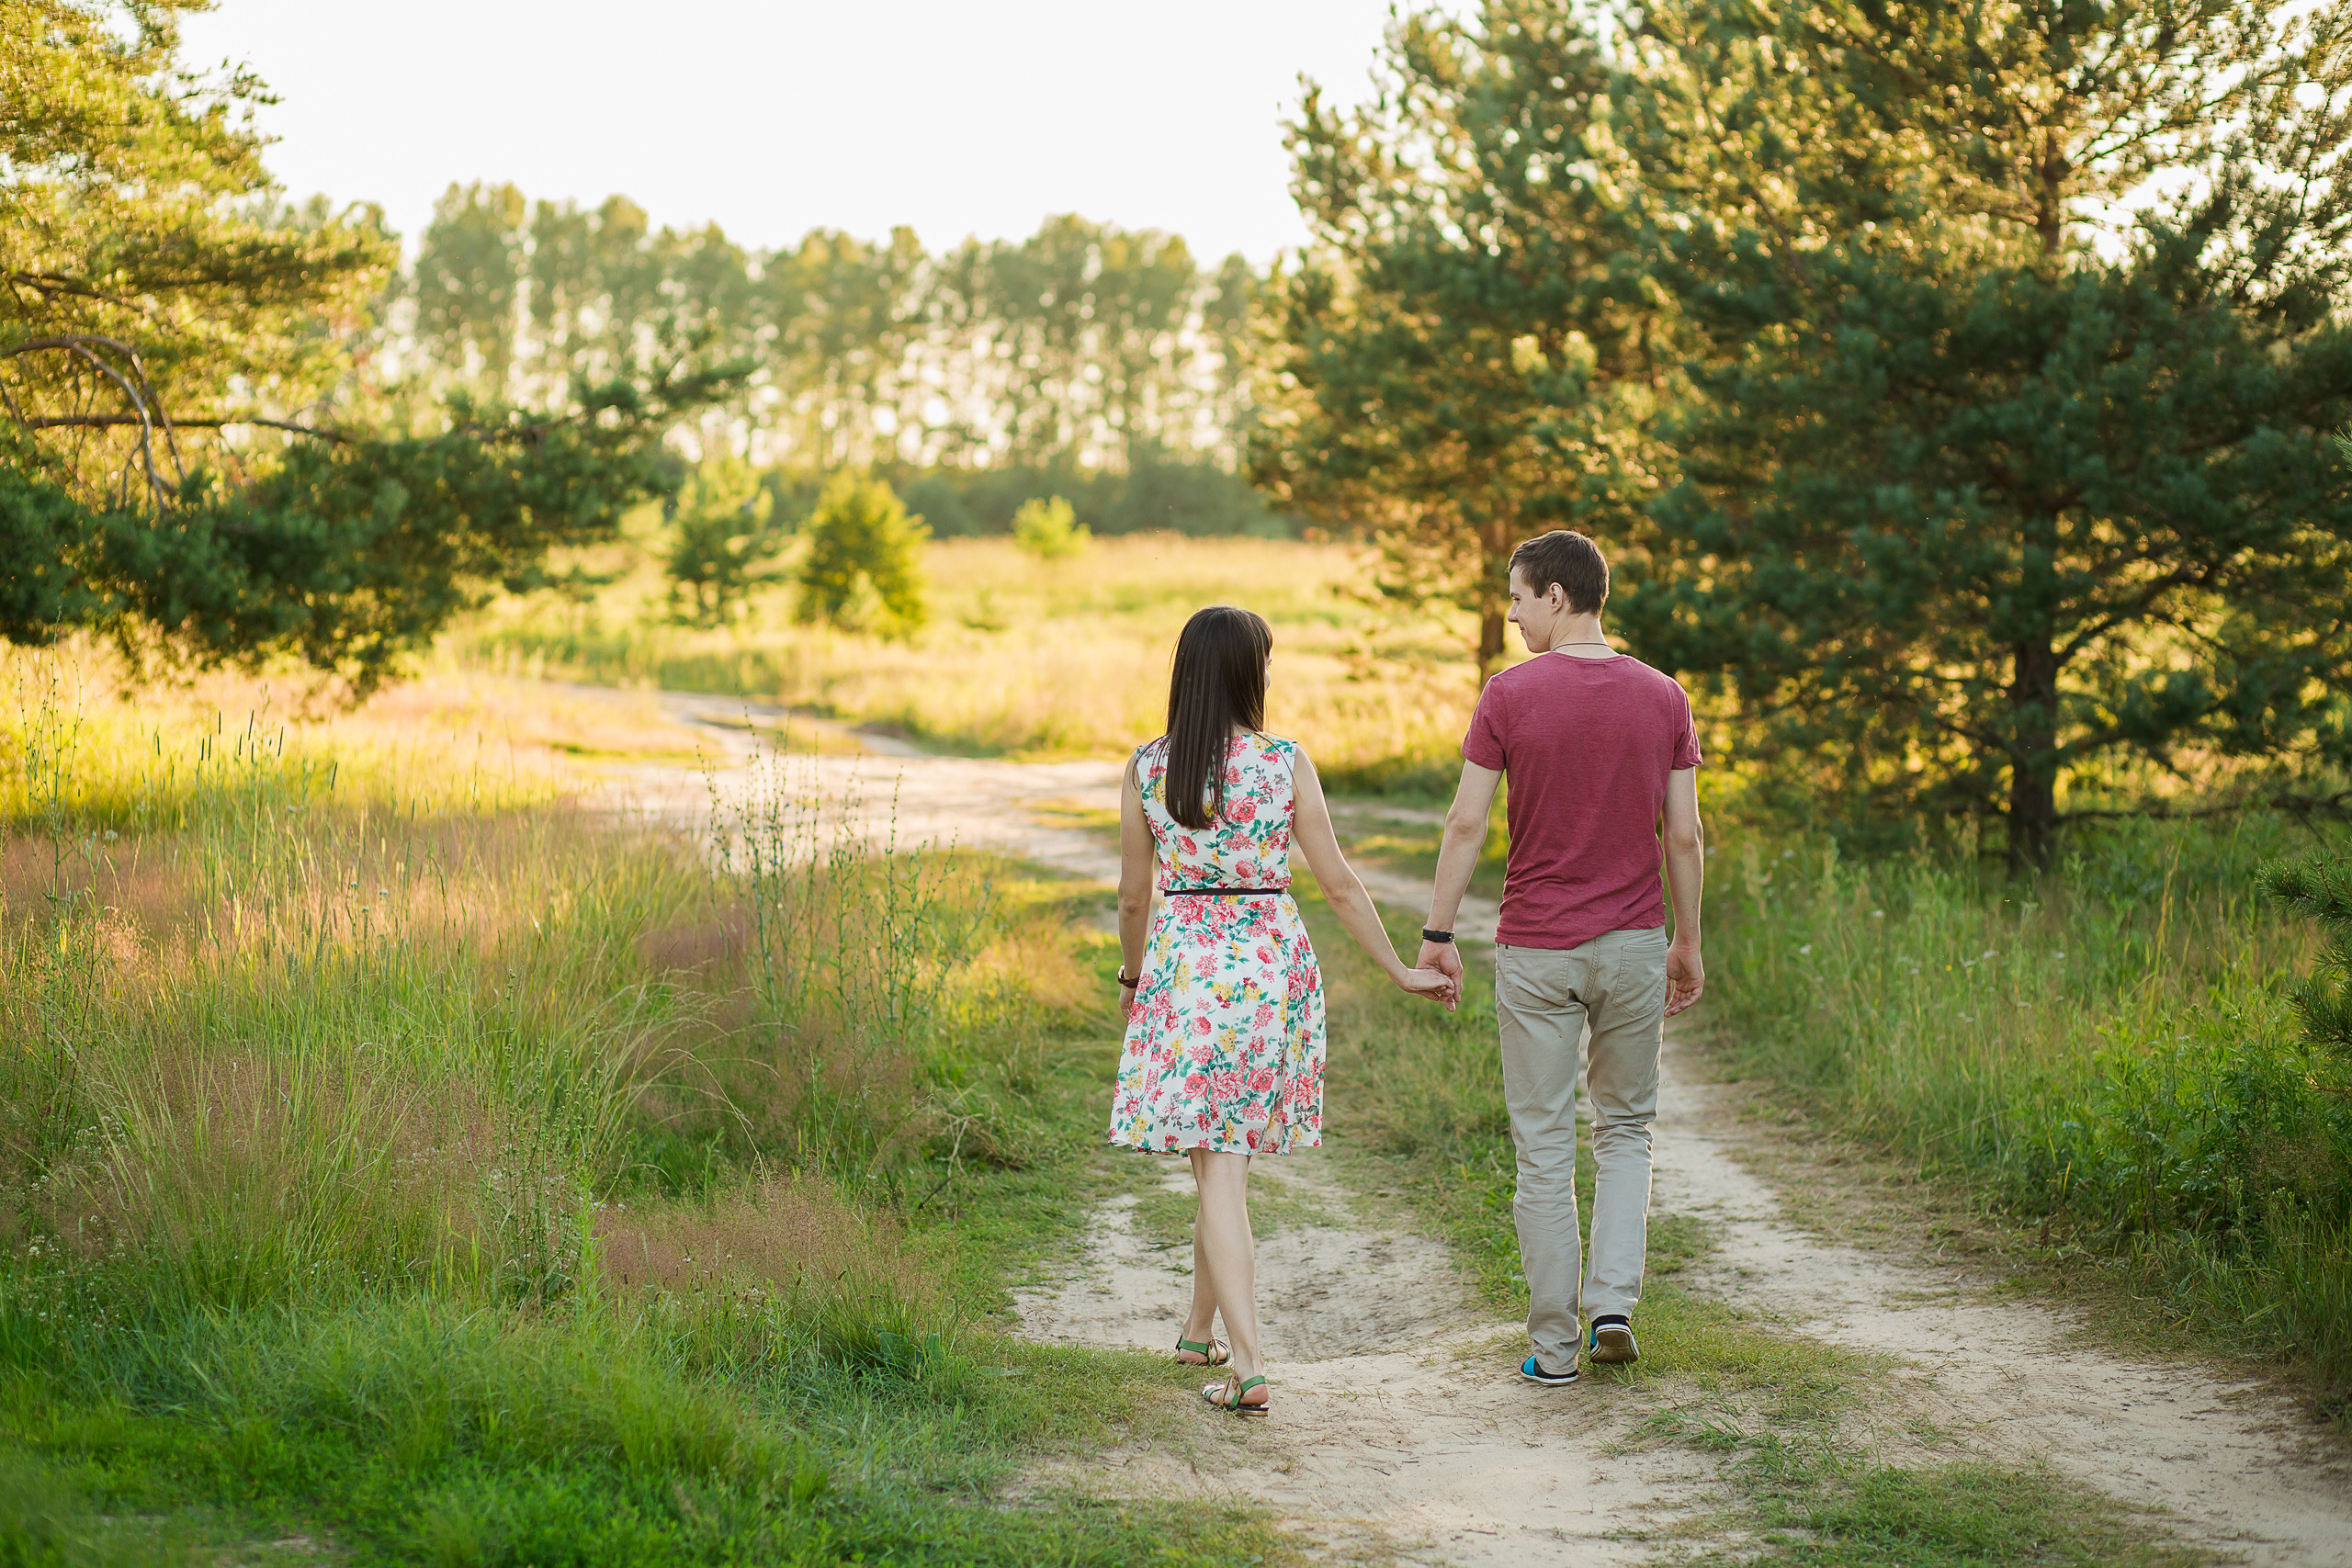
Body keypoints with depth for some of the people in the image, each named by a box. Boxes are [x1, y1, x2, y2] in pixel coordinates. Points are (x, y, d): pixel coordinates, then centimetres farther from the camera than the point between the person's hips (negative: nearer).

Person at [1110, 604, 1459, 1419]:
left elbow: (1134, 896, 5)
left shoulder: (1146, 769, -3)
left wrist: (1132, 974, 23)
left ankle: (1248, 1366, -13)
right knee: (1227, 1151, 18)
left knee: (1220, 1165, -1)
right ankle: (1200, 1328, 34)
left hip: (1183, 966, -1)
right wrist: (1402, 971, 7)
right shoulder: (1285, 762, -5)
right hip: (1273, 963, 1)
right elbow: (1339, 883, -3)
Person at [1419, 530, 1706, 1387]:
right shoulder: (1663, 698, -1)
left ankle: (1555, 1342, 9)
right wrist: (1688, 943, 12)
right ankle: (1613, 1302, 3)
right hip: (1633, 945, 2)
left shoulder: (1510, 695, -9)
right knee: (1624, 1129, 18)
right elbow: (1684, 836, 2)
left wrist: (1437, 933, -1)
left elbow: (1466, 824, -9)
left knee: (1544, 1147, 5)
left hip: (1535, 950, -2)